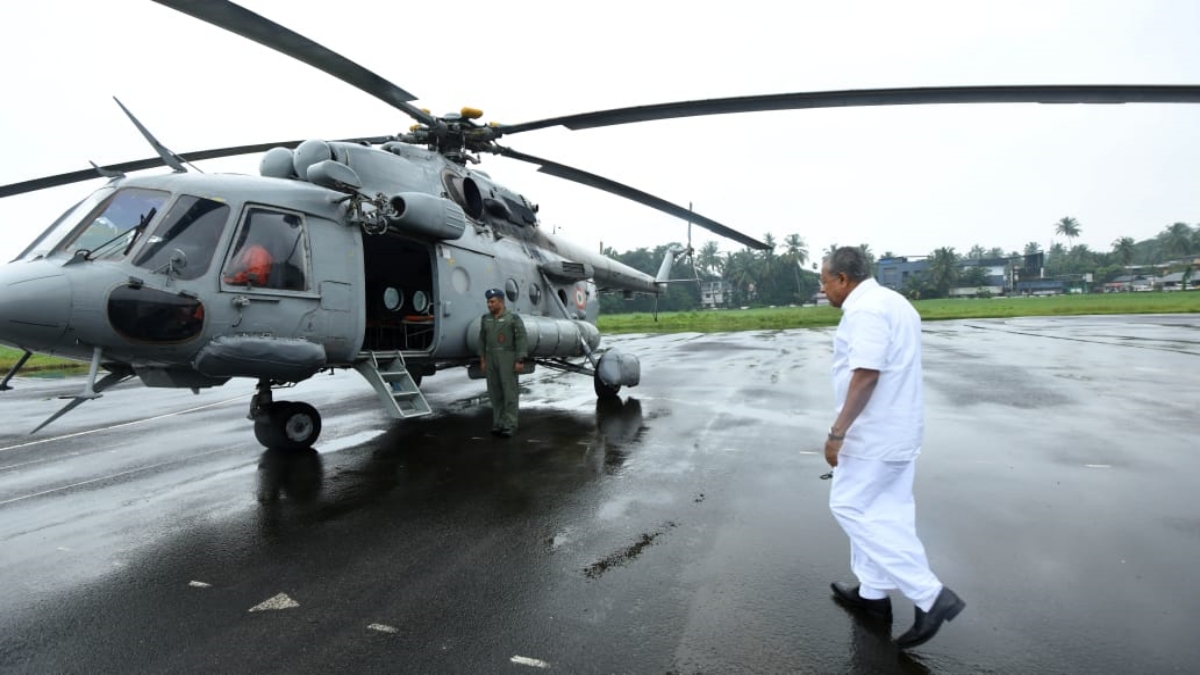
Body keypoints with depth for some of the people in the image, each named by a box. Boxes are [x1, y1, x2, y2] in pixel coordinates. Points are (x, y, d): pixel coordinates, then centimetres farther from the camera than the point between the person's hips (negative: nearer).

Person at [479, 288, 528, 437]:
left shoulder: (513, 318, -8)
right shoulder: (486, 319, 8)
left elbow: (521, 340, -11)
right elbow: (482, 340, 11)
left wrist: (520, 361, -16)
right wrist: (482, 360, 7)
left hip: (508, 358, -5)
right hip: (491, 358, 5)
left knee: (509, 391, -3)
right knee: (495, 392, 7)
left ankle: (510, 425, 3)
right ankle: (498, 423, 16)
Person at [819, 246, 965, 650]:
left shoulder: (864, 309, -20)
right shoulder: (894, 302, 13)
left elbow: (866, 374, -28)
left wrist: (837, 431, -25)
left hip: (875, 433, -10)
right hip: (899, 428, 10)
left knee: (850, 507, 0)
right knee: (883, 511, 16)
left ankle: (930, 596, 1)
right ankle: (873, 593, 28)